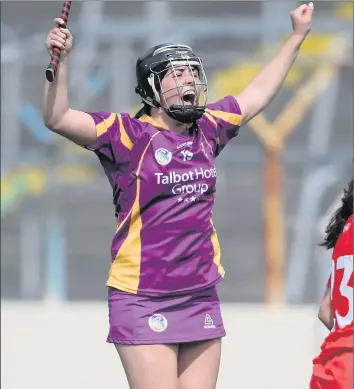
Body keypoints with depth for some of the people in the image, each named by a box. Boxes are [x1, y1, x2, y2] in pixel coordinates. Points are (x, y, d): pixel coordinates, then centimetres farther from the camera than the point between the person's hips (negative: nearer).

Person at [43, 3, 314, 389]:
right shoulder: (127, 134, -5)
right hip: (143, 302, -6)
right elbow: (57, 118, -15)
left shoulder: (207, 129, 11)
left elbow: (257, 94, 27)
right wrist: (61, 62, -28)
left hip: (202, 299, 6)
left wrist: (297, 36, 34)